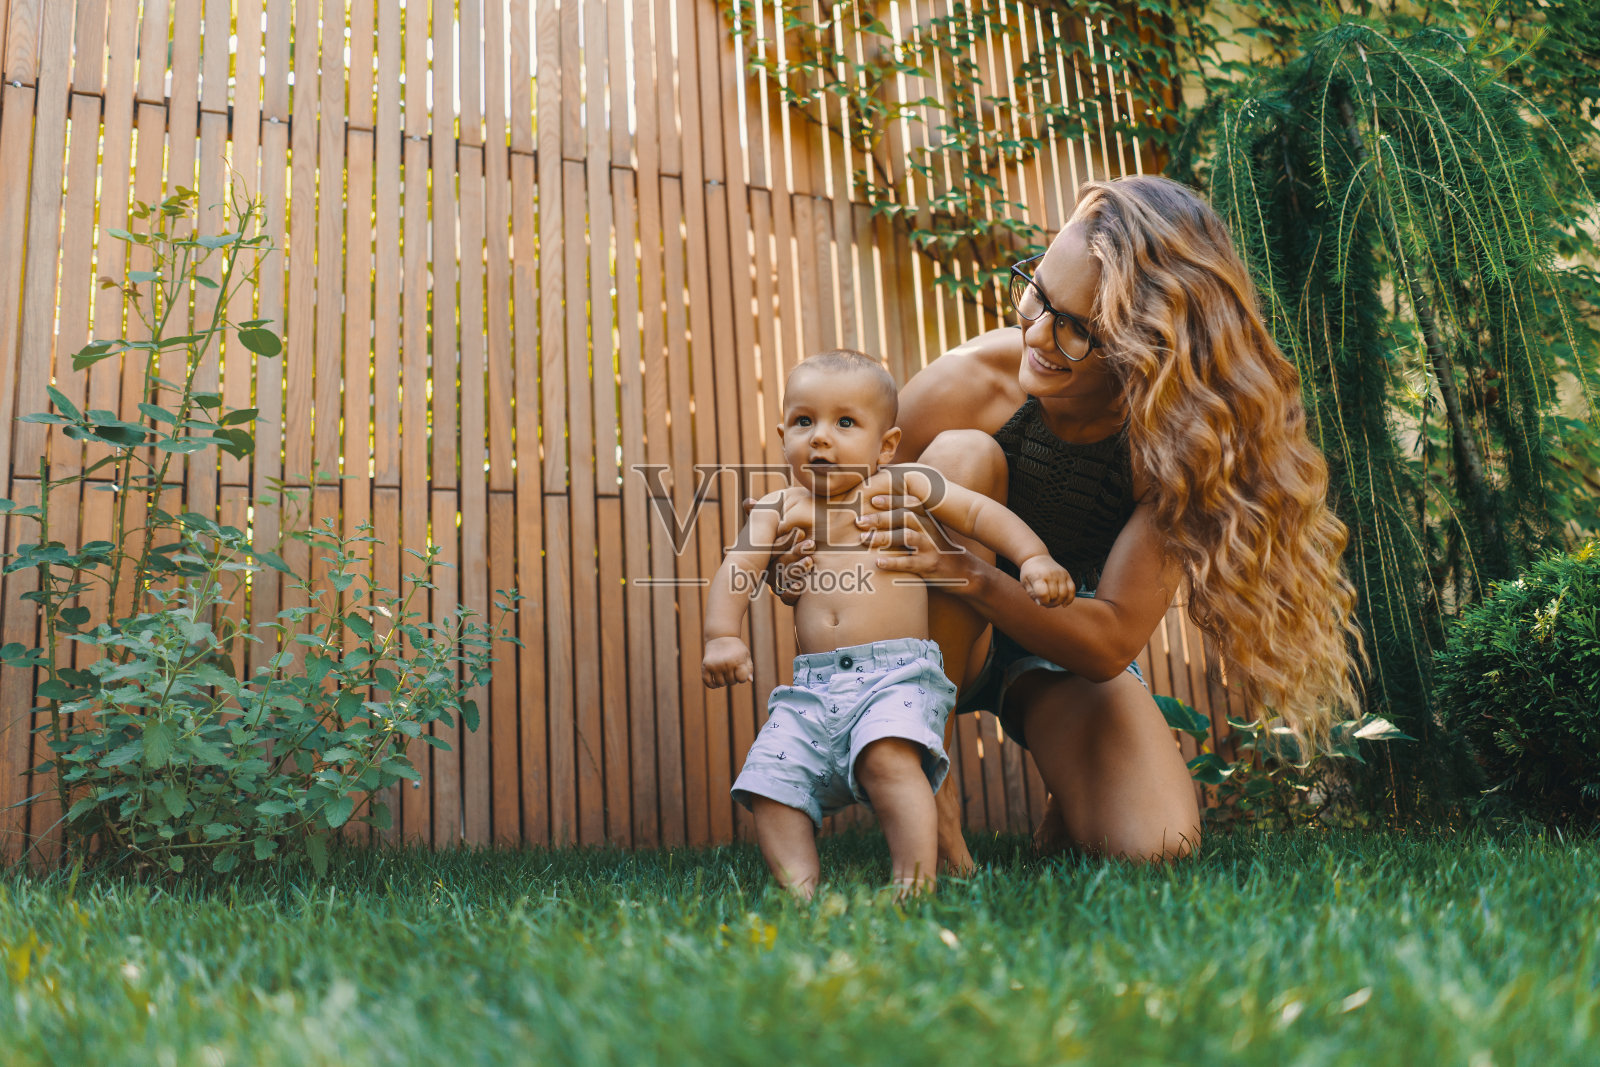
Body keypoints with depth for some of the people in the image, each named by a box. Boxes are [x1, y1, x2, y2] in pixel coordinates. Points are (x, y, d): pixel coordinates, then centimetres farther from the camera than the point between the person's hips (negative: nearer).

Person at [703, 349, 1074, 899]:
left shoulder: (901, 486, 10)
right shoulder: (781, 506, 15)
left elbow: (980, 512, 9)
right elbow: (739, 565, 2)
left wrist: (1034, 557, -7)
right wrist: (723, 634, -16)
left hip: (898, 672, -4)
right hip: (811, 685, 4)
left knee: (888, 756, -30)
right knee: (769, 782, -11)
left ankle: (915, 886, -27)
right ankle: (800, 889, -9)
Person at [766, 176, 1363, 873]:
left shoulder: (1173, 441, -24)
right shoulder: (969, 384, -25)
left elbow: (1111, 641, -26)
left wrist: (970, 574, -41)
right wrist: (799, 563, -36)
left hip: (1061, 649, 0)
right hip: (929, 649, 1)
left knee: (1155, 846, -27)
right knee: (960, 457, -31)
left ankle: (1069, 810, 14)